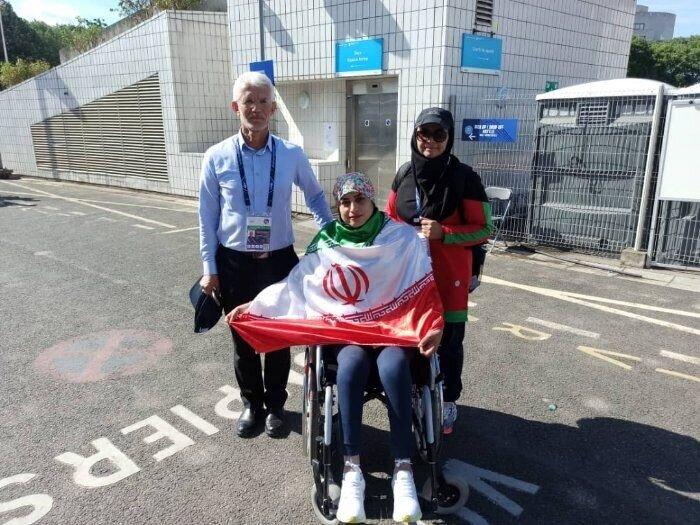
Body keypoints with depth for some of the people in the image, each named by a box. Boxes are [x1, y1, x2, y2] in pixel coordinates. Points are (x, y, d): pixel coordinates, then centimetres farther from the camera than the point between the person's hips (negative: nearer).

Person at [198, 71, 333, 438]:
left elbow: (314, 195, 15)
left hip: (279, 260, 0)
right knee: (242, 339, 14)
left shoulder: (292, 155, -4)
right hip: (233, 263, 0)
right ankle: (251, 404, 37)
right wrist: (209, 268, -1)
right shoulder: (216, 157, -5)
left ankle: (275, 405, 35)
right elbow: (207, 216, 1)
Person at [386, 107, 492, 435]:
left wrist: (443, 233, -21)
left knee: (448, 339, 6)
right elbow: (390, 218, 16)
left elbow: (484, 229, -8)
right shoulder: (404, 174, 3)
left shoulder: (464, 177, -9)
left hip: (449, 273, -3)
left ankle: (448, 402, 26)